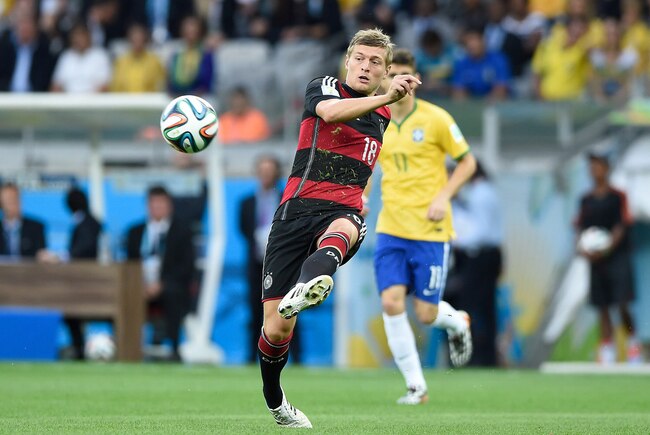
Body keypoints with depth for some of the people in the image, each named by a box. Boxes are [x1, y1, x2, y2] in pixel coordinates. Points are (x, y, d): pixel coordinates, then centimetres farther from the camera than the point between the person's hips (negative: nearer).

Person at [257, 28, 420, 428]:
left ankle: (309, 285, -74)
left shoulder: (382, 117, 20)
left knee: (344, 230, -40)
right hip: (297, 209, -2)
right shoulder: (323, 87, 3)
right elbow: (331, 112, -24)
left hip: (343, 211, 2)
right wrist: (386, 97, -36)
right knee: (277, 327, -5)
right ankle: (275, 402, 24)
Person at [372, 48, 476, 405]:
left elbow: (467, 162, 1)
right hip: (390, 229, 3)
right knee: (391, 302, -12)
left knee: (426, 314, -3)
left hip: (431, 230, -3)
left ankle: (456, 322, 35)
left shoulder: (435, 119, -7)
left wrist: (443, 196, -12)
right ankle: (415, 386, -1)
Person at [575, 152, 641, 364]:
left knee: (623, 305, -11)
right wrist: (582, 248, -7)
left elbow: (621, 227, -7)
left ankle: (633, 342, 9)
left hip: (617, 257, -4)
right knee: (602, 307, 2)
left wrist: (607, 249, -18)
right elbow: (580, 227, 12)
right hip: (595, 260, 4)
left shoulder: (618, 196, -1)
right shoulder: (586, 200, 11)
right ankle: (606, 352, 4)